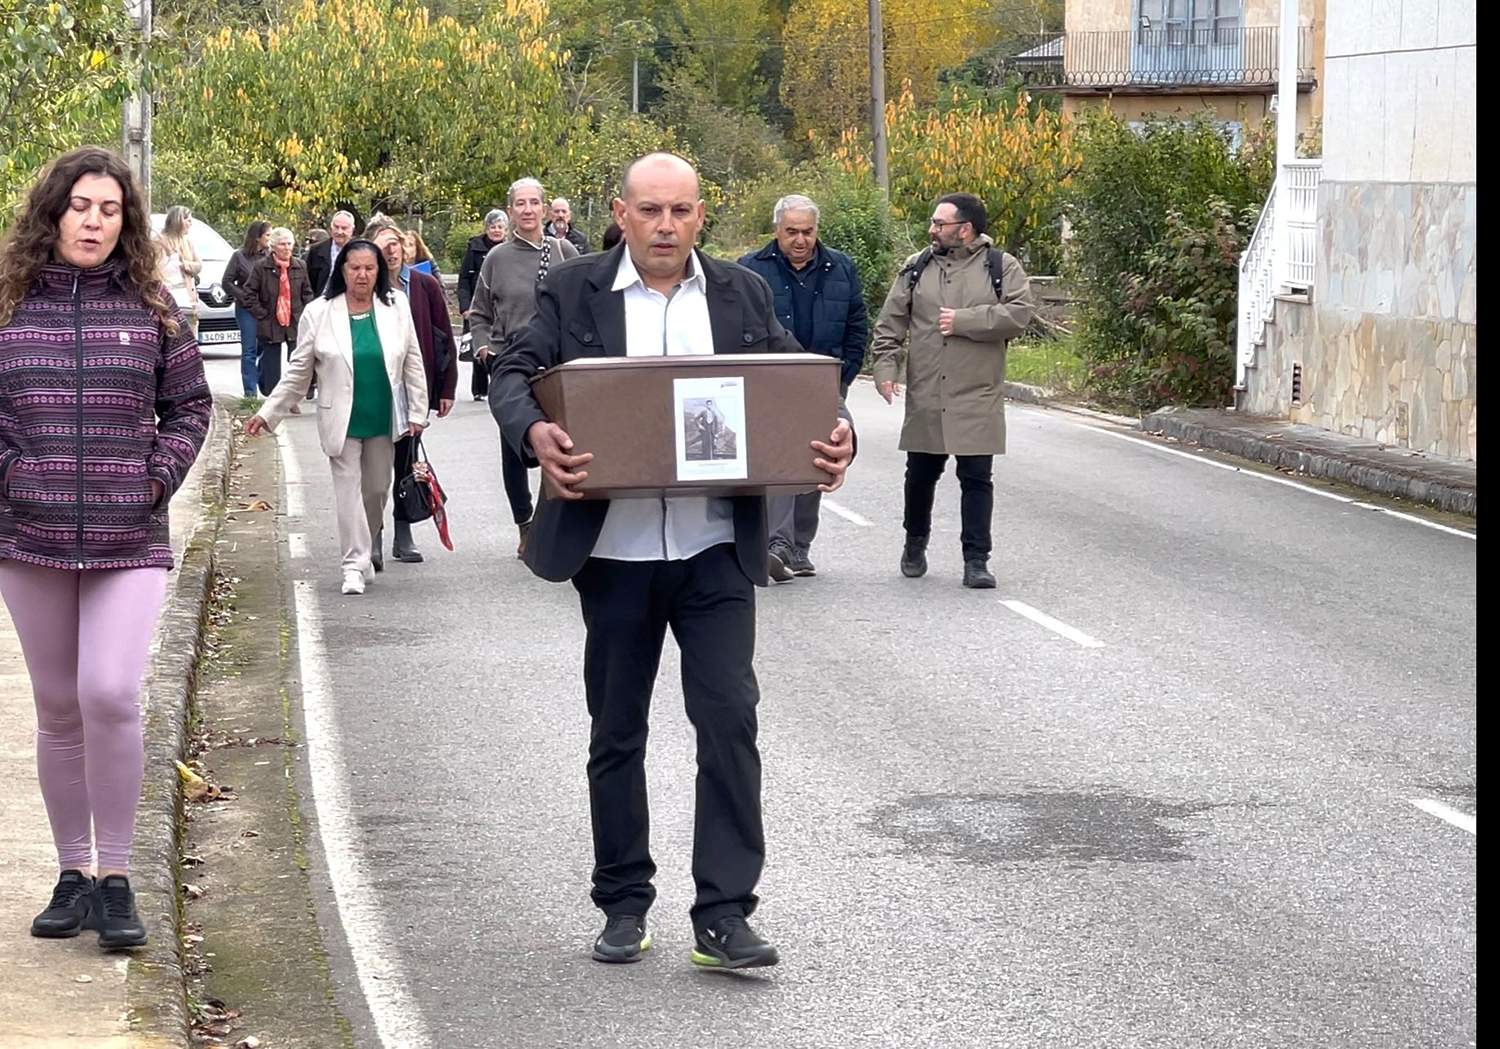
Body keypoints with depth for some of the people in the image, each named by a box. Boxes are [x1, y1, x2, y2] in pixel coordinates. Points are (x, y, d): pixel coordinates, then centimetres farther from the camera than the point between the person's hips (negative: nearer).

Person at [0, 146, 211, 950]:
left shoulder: (150, 308, 3)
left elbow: (190, 405, 10)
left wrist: (159, 477, -2)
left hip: (129, 542, -1)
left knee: (110, 696, -15)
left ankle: (115, 878, -3)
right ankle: (73, 874, 20)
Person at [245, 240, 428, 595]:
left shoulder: (396, 308, 3)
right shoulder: (319, 314, -2)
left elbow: (413, 363, 8)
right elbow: (298, 373, 3)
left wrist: (417, 413, 3)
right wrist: (267, 414, 0)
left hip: (383, 418, 2)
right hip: (342, 419, -2)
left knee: (377, 488, 9)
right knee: (348, 488, -6)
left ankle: (365, 551, 28)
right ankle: (354, 565, -4)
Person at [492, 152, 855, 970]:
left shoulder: (742, 295, 7)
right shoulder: (573, 292, 2)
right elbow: (513, 373, -3)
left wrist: (835, 436, -12)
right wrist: (534, 431, -25)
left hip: (716, 550, 0)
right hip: (614, 551, 0)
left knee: (729, 720, -8)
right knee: (616, 734, 10)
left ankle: (723, 914, -4)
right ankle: (623, 905, 22)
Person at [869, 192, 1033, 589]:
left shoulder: (1001, 267, 1)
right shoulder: (916, 268, 9)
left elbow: (1019, 314, -13)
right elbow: (890, 323, 9)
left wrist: (963, 320, -15)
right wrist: (884, 368, -3)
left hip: (978, 396, -3)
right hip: (924, 396, 3)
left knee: (977, 478, -2)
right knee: (921, 474, 12)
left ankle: (976, 560, 3)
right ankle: (915, 543, 33)